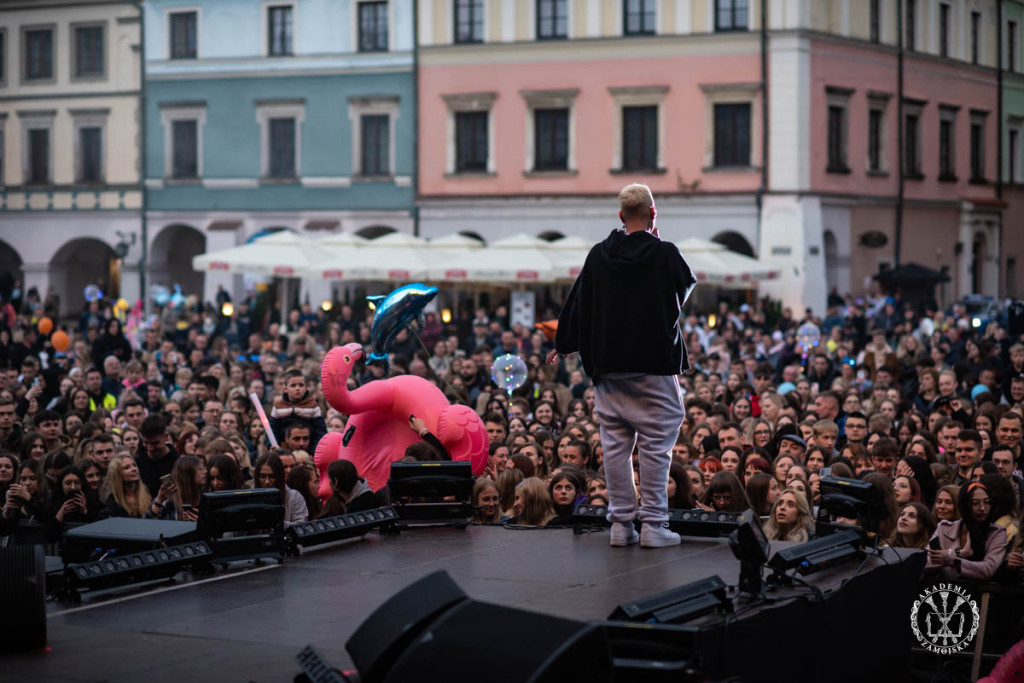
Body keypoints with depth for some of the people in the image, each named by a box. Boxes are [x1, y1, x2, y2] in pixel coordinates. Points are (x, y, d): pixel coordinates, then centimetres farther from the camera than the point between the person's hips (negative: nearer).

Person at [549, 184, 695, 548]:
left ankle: (621, 522, 8)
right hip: (654, 364, -4)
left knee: (615, 443, 7)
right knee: (656, 443, 1)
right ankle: (654, 525, -2)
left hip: (608, 364, 4)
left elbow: (577, 300, 12)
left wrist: (563, 344, 26)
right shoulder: (665, 254, -8)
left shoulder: (598, 255, 3)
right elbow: (687, 287, 11)